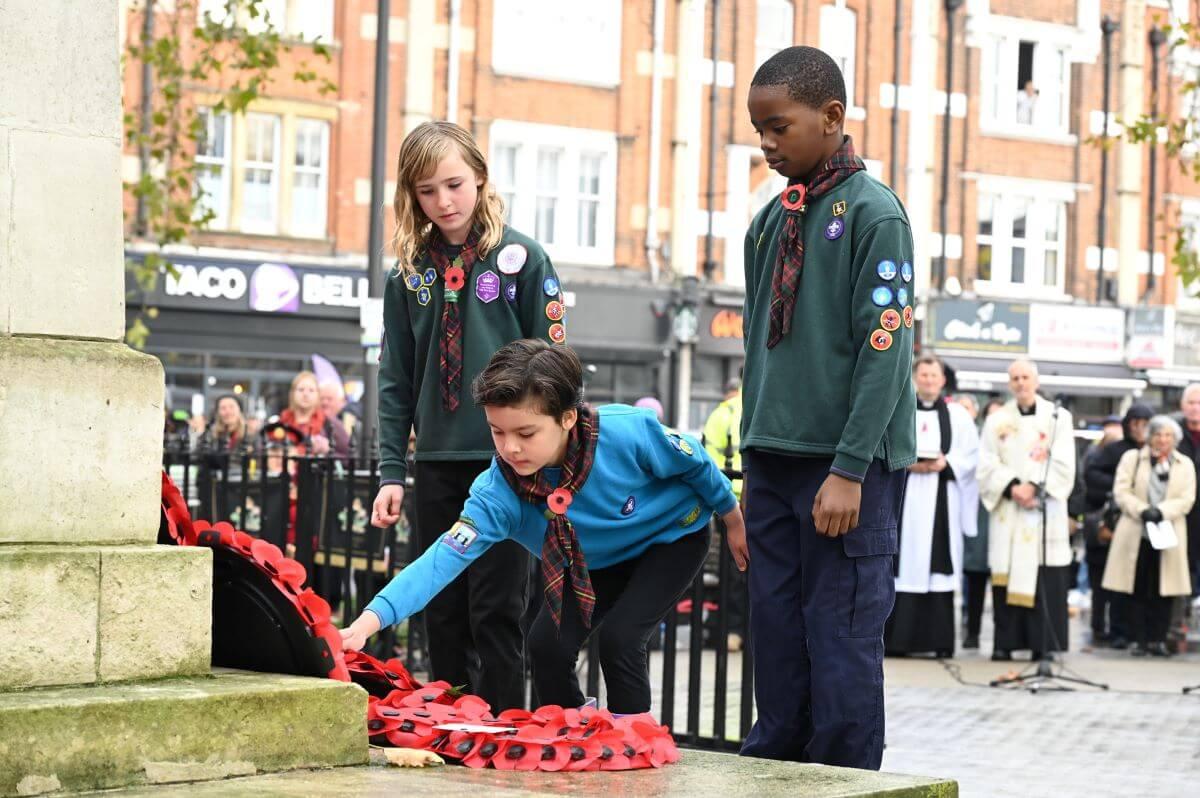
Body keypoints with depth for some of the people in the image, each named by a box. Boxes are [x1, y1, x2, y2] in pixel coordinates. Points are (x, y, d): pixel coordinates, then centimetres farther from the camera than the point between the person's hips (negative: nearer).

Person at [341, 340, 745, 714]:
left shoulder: (628, 431, -36)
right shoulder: (499, 491, -31)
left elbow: (694, 460, -15)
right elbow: (445, 557, -40)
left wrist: (733, 518, 2)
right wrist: (370, 620, -54)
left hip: (673, 536, -3)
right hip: (597, 564, 3)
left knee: (617, 638, -22)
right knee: (547, 644, -12)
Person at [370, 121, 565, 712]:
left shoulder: (520, 259, -2)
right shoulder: (409, 273, 8)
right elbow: (396, 380, 10)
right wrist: (391, 471, 4)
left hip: (506, 462, -4)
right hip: (438, 464, 4)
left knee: (495, 611, -3)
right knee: (443, 612, 8)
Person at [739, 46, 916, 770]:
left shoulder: (873, 212, -6)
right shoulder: (771, 221, 14)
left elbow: (884, 349, -12)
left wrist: (850, 469, -17)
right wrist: (753, 466, 15)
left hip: (848, 465, -6)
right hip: (775, 459, 7)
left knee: (841, 647, -5)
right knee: (776, 639, 8)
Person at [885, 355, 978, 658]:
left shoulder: (958, 415, 12)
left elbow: (971, 454, 6)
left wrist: (946, 464, -11)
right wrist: (907, 464, -12)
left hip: (942, 499, 0)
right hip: (905, 499, 0)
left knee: (939, 565, -3)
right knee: (905, 564, -6)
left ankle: (940, 640, -1)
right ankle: (896, 637, -5)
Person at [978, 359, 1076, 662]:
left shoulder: (1058, 417, 6)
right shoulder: (997, 420, 11)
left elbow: (1063, 465, -2)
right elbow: (987, 465, 3)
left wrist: (1034, 485, -14)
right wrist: (1012, 487, -13)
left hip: (1045, 509, -1)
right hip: (1007, 510, 1)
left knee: (1045, 578, -6)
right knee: (1006, 575, -3)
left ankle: (1043, 643, -3)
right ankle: (1005, 642, 0)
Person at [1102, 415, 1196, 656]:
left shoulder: (1185, 465, 11)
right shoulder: (1132, 458, 7)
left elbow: (1186, 499, 1)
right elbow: (1121, 492, -1)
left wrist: (1161, 511, -16)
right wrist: (1142, 511, -16)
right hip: (1136, 534, -1)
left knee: (1163, 591, 0)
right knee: (1137, 590, -1)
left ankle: (1158, 639, 7)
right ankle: (1138, 639, 4)